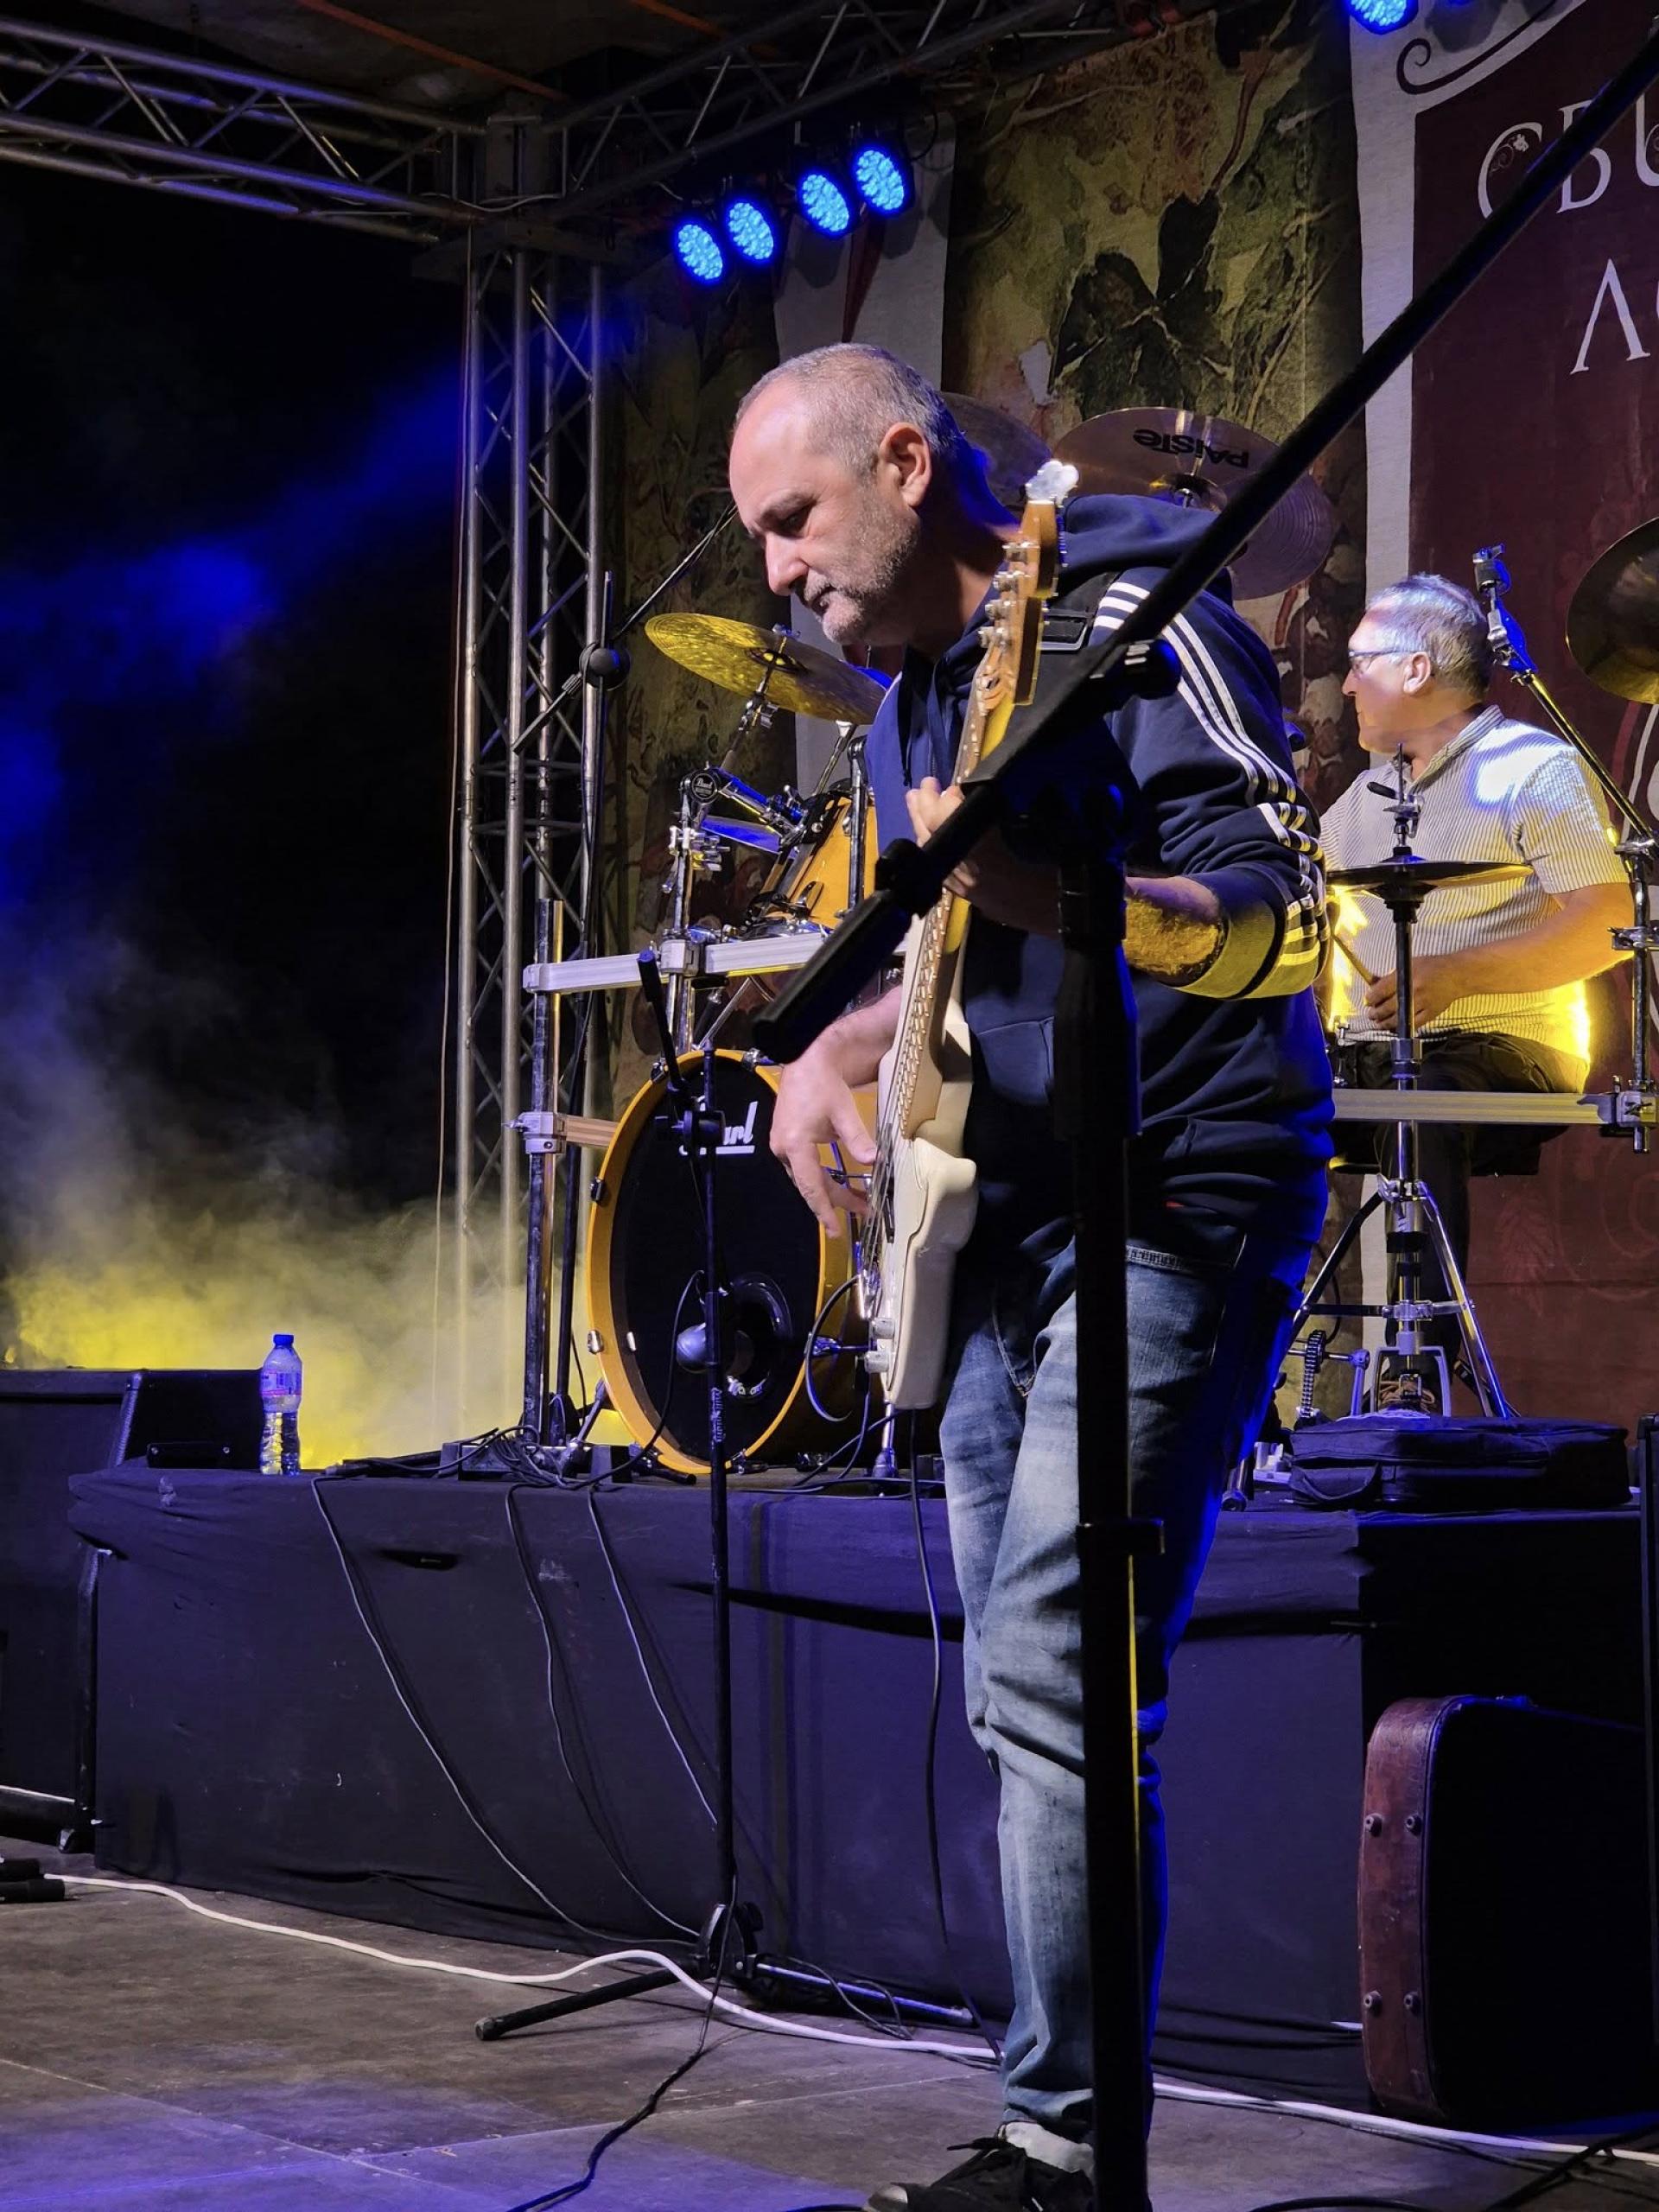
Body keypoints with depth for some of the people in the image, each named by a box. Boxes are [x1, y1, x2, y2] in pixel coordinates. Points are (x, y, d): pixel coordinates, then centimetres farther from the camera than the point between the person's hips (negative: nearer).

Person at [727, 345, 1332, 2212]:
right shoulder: (911, 702, 14)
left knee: (1045, 1675, -16)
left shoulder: (1130, 620, -12)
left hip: (1173, 1211, -9)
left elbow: (1285, 929, -22)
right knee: (1019, 1701, 9)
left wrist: (1038, 890, -38)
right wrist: (848, 1047, 6)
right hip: (1004, 1230, 9)